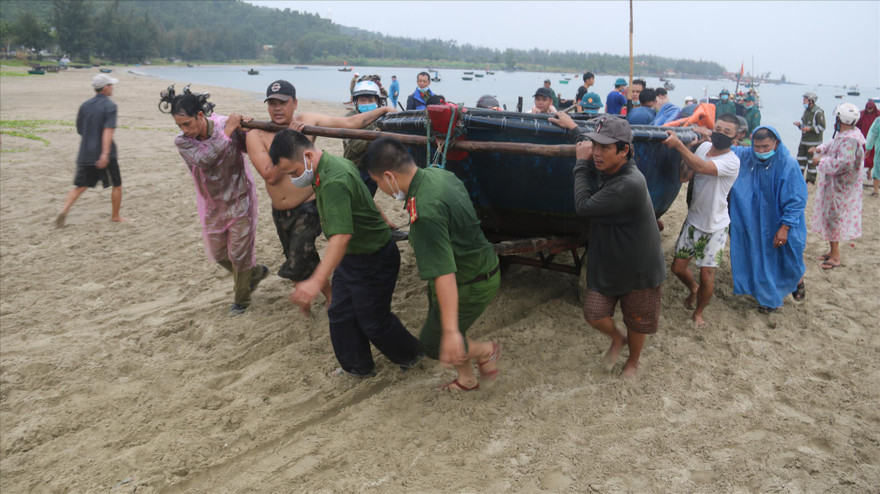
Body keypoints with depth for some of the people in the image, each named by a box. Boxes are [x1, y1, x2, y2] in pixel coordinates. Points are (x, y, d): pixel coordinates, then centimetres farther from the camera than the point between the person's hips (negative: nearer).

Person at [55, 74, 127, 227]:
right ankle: (115, 216, 19)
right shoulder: (109, 106, -9)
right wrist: (105, 153, -28)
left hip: (85, 154, 6)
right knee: (116, 185, 11)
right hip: (102, 155, -6)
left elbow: (80, 130, 18)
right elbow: (108, 130, -21)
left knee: (80, 186, 12)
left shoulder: (85, 106, 11)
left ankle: (64, 209, -7)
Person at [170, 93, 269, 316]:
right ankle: (255, 272, 41)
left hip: (239, 199, -4)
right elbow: (204, 159, -32)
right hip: (212, 205, 4)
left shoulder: (227, 124, -18)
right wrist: (227, 132, -32)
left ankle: (242, 299, 26)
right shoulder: (181, 141, -13)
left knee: (238, 253, 3)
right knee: (217, 253, 15)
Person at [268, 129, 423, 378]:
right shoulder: (334, 163, 0)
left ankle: (410, 355, 34)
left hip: (373, 260, -10)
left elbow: (341, 235, -45)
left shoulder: (334, 182, -33)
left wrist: (316, 281, -52)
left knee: (373, 321, 7)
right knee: (340, 315, 16)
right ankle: (358, 367, 35)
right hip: (351, 256, 10)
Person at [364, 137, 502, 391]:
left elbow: (444, 275, -37)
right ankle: (466, 379, 45)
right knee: (439, 323, 26)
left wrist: (451, 331, -35)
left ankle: (486, 351, 26)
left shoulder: (424, 212, -34)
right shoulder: (440, 174, -5)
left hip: (470, 285, -9)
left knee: (433, 343, 8)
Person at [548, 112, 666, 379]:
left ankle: (633, 362, 44)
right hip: (606, 262, 6)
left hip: (638, 269, -6)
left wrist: (581, 164, -20)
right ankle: (616, 339, 39)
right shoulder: (604, 168, -7)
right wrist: (573, 128, 26)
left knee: (636, 323, 16)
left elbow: (584, 206, -29)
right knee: (594, 314, 6)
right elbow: (592, 150, 21)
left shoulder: (630, 184, -33)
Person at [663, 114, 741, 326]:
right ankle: (693, 289, 44)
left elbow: (701, 167, -37)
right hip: (693, 221, 5)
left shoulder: (732, 161, -20)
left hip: (715, 227, -5)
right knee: (678, 267, 10)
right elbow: (687, 174, 9)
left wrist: (678, 144, -40)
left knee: (707, 275, -2)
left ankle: (698, 313, 23)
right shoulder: (705, 147, 0)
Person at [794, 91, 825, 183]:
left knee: (811, 160, -2)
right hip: (804, 140, 8)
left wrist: (810, 129, -24)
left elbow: (822, 127, -16)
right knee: (801, 158, 11)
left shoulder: (818, 112, -14)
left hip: (813, 142, -8)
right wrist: (799, 125, 4)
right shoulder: (806, 111, 13)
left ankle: (811, 179, 5)